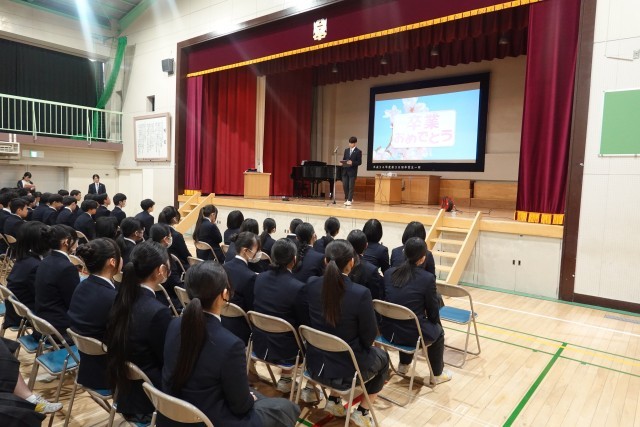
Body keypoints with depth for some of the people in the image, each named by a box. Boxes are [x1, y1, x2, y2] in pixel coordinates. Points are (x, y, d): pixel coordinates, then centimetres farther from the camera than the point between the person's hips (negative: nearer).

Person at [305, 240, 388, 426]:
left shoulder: (311, 284, -12)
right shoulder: (361, 293, -25)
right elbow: (369, 336, -12)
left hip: (316, 363, 5)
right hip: (346, 369, -4)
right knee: (381, 357, 27)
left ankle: (334, 400, 30)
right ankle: (362, 412, 25)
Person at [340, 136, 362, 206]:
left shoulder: (358, 151, -2)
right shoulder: (346, 150, 14)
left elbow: (359, 162, -7)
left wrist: (352, 163, -22)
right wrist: (343, 162, -5)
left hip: (352, 171, -5)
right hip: (345, 170, 5)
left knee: (351, 187, -4)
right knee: (345, 186, 6)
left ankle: (349, 201, -2)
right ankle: (348, 199, 22)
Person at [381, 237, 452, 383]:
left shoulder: (389, 273, -2)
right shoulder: (427, 278, -15)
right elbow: (433, 312, -4)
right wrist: (436, 323, 19)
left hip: (388, 330, 4)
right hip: (413, 334, -4)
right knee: (438, 331, 28)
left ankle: (403, 365, 48)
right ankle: (437, 374, 41)